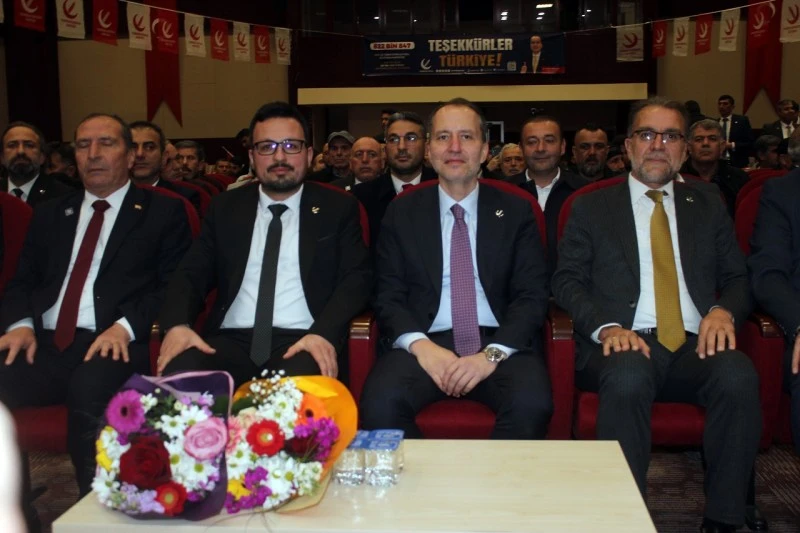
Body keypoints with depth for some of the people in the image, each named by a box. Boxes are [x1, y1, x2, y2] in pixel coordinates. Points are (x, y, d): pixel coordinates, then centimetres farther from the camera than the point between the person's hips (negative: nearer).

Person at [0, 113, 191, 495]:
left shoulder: (163, 213, 11)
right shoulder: (49, 214, 25)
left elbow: (173, 287, 2)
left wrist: (126, 326, -15)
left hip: (114, 345, -4)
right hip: (43, 344, 4)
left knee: (90, 391, -38)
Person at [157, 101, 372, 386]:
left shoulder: (338, 208, 10)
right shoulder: (225, 208, 17)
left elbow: (357, 277, 2)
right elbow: (192, 273, 12)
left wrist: (324, 333, -18)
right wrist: (177, 324, -11)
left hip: (301, 341, -2)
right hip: (231, 339, 3)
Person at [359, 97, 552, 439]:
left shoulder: (516, 212, 11)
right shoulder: (402, 213, 12)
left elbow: (532, 295, 4)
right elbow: (388, 295, 7)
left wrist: (492, 354, -12)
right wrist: (420, 346, -13)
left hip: (500, 343, 0)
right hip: (424, 343, 0)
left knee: (531, 405, -32)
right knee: (380, 404, -30)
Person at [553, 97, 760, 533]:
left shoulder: (708, 207, 22)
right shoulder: (591, 208, 15)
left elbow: (737, 278, 19)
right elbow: (566, 281, 5)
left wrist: (724, 311, -6)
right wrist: (607, 327, -14)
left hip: (694, 345, 2)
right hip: (623, 343, -2)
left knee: (739, 377, -31)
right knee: (627, 378, -37)